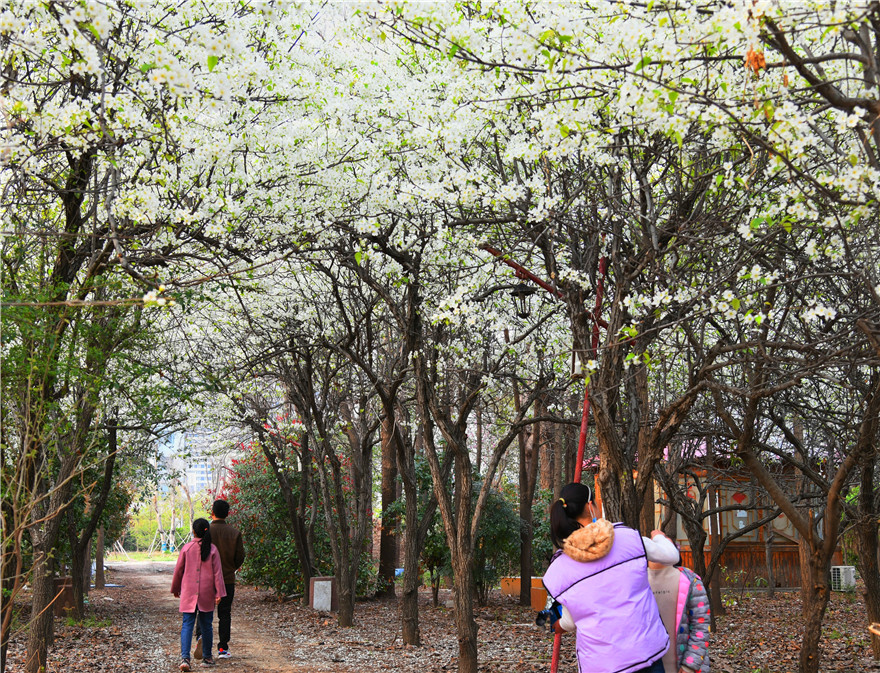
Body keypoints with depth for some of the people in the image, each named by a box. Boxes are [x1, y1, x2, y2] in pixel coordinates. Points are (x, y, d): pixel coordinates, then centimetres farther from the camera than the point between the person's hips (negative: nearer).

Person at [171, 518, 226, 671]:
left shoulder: (187, 548, -4)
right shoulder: (212, 549, -4)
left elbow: (178, 570, 3)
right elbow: (217, 573, -5)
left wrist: (175, 588, 17)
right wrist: (219, 593, -2)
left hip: (188, 593, 0)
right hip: (207, 595, 1)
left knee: (187, 625, 0)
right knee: (206, 625, 12)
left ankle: (185, 657, -16)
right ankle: (207, 658, 21)